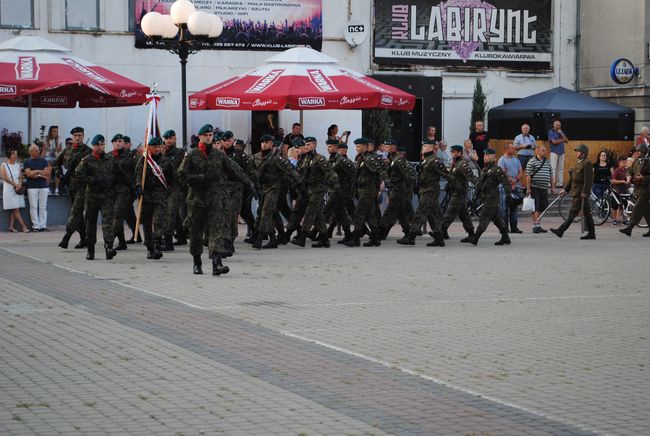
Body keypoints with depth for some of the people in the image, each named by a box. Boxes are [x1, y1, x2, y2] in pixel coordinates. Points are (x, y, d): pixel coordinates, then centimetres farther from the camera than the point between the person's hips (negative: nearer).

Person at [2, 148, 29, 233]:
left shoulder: (17, 165, 14)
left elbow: (21, 177, 9)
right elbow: (5, 178, -8)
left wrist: (19, 185, -10)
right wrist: (15, 184, -13)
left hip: (18, 189, 5)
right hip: (9, 190, -5)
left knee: (13, 210, 2)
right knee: (16, 209, -8)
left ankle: (11, 226, 2)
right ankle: (23, 226, -12)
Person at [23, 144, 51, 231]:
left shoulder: (43, 161, 13)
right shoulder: (27, 162, 7)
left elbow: (47, 172, 1)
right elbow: (28, 174, -7)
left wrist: (36, 172, -5)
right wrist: (41, 174, -6)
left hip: (43, 186, 2)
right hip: (32, 187, -2)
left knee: (43, 207, 0)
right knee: (33, 207, -5)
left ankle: (43, 225, 2)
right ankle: (35, 226, -4)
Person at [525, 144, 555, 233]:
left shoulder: (547, 162, 15)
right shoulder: (532, 162, -4)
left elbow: (551, 175, 20)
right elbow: (528, 176, -8)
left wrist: (552, 187, 15)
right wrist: (528, 188, -13)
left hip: (544, 188, 6)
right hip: (535, 188, -6)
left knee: (542, 207, 8)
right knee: (535, 207, -7)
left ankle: (538, 225, 15)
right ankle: (535, 225, -8)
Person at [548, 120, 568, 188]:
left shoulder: (561, 132, 16)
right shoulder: (551, 132, -2)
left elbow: (567, 141, 7)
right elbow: (554, 142, -13)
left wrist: (561, 134, -6)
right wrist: (562, 140, -4)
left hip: (561, 152, 6)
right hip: (554, 152, -6)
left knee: (561, 168, 3)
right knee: (553, 168, -9)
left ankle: (559, 183, 6)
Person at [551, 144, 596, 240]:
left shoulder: (587, 164, -11)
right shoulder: (578, 163, 19)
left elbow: (588, 180, -19)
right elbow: (572, 179, 23)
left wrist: (584, 193, -24)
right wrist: (565, 190, 21)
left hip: (582, 193, -10)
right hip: (576, 192, 10)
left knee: (573, 212, -9)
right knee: (586, 213, 10)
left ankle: (561, 231, -12)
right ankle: (591, 234, 12)